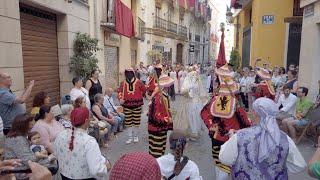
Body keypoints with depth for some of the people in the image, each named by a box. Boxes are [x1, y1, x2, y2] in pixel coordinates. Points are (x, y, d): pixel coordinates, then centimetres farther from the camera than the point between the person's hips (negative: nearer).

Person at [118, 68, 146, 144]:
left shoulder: (138, 82, -4)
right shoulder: (123, 83, 1)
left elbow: (144, 90, 8)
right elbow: (120, 91, 8)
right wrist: (121, 98, -7)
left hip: (137, 104, -1)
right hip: (127, 105, 1)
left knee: (136, 121, 6)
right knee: (128, 122, 4)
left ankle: (135, 136, 25)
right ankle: (130, 137, 17)